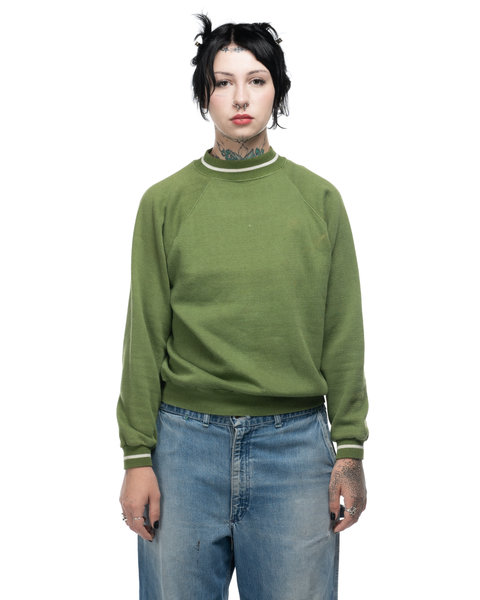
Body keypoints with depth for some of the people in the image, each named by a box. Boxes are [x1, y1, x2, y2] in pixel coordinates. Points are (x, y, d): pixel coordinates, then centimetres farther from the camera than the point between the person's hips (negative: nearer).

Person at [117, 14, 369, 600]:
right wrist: (137, 457, -2)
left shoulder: (319, 198, 5)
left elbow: (342, 335, 5)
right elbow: (145, 338, 2)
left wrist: (350, 449, 0)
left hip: (296, 442, 1)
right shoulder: (165, 202, 3)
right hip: (185, 441, 0)